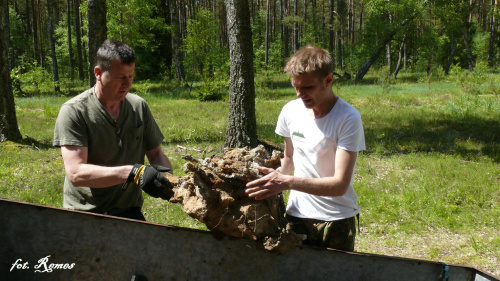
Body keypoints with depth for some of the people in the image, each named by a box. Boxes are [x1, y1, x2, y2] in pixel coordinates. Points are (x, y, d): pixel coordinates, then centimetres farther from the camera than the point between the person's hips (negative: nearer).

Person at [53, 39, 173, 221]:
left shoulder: (139, 106, 8)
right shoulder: (73, 111, -8)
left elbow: (155, 153, 17)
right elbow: (76, 173, -18)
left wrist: (167, 176, -7)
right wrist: (133, 172, -29)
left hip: (129, 212, 2)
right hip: (84, 214, -2)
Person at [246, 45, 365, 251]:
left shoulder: (348, 118, -15)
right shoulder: (290, 111, 1)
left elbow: (340, 184, -22)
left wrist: (286, 182, -31)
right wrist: (273, 180, 3)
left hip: (336, 221, -3)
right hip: (297, 216, 4)